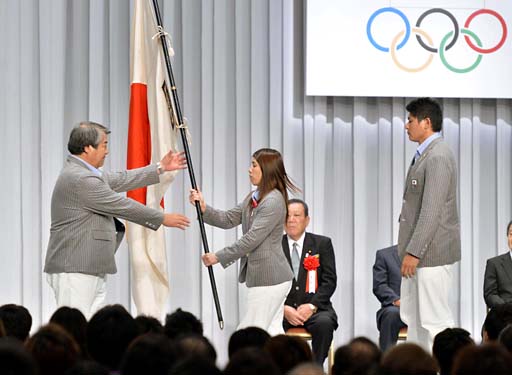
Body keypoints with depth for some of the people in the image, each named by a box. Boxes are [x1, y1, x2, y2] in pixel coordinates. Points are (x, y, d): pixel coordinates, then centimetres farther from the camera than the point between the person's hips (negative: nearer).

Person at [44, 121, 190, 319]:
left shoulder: (82, 172, 16)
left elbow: (121, 180, 26)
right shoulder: (79, 179, -17)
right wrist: (163, 218, 1)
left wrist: (160, 168, 31)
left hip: (90, 270, 11)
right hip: (74, 270, -11)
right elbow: (122, 206, -11)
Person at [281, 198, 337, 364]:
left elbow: (329, 281, 2)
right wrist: (284, 309, -13)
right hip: (283, 308, 0)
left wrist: (312, 306, -13)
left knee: (324, 323, -34)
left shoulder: (322, 243, 8)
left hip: (314, 308, 0)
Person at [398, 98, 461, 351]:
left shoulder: (438, 158, -17)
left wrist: (414, 252, -22)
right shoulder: (424, 155, 15)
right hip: (418, 253, 11)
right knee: (413, 318, 13)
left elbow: (432, 211, -22)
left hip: (432, 253, -11)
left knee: (435, 320, -7)